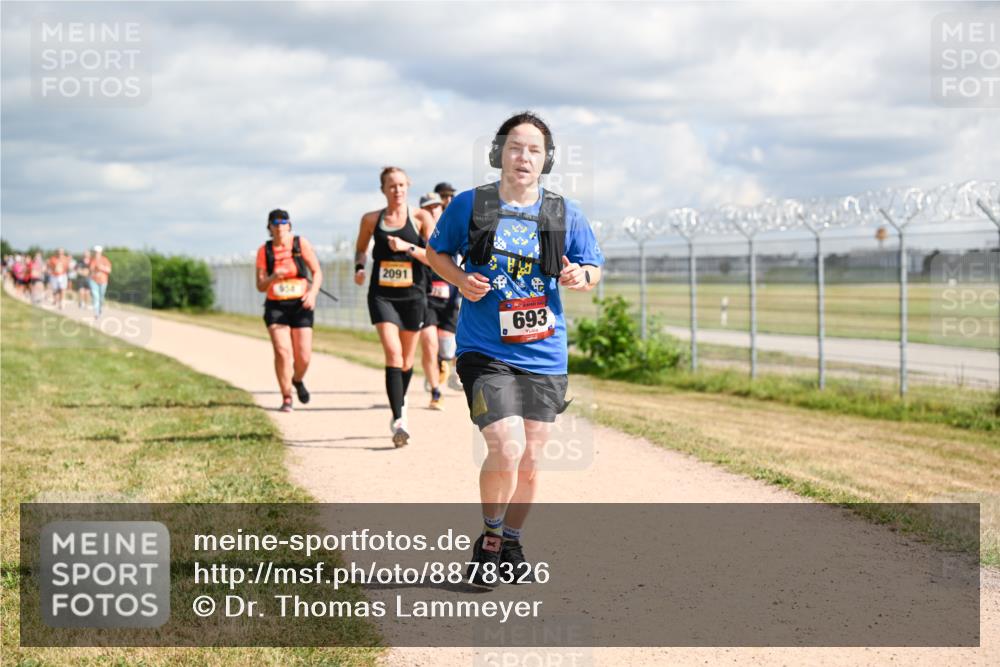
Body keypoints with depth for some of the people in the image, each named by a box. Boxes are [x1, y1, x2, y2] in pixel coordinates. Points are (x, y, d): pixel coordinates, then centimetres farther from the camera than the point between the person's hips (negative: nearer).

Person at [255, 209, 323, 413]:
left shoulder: (301, 244, -1)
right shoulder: (264, 251, 3)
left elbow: (317, 272, -2)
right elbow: (260, 286, 4)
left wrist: (313, 292, -20)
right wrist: (273, 278, -18)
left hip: (300, 305, 0)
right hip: (275, 306, 0)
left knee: (303, 356, -5)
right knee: (282, 352, -15)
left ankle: (298, 380, 31)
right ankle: (286, 399, -3)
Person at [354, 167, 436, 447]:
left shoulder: (421, 218, -1)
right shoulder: (371, 219, 4)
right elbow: (361, 248, 21)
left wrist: (407, 247, -21)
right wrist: (359, 266, 0)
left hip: (413, 295, 1)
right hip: (382, 294, -1)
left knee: (407, 359, 14)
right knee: (393, 353, -17)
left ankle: (400, 402, 43)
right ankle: (398, 420, -23)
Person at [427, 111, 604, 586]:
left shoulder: (565, 214, 1)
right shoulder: (469, 205, -3)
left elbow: (594, 269, 10)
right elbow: (436, 253, 11)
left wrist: (581, 277, -14)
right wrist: (461, 280, -9)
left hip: (544, 356, 3)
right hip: (485, 352, -3)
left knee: (529, 461, 10)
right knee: (504, 452, -17)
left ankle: (512, 544, 32)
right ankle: (489, 537, 9)